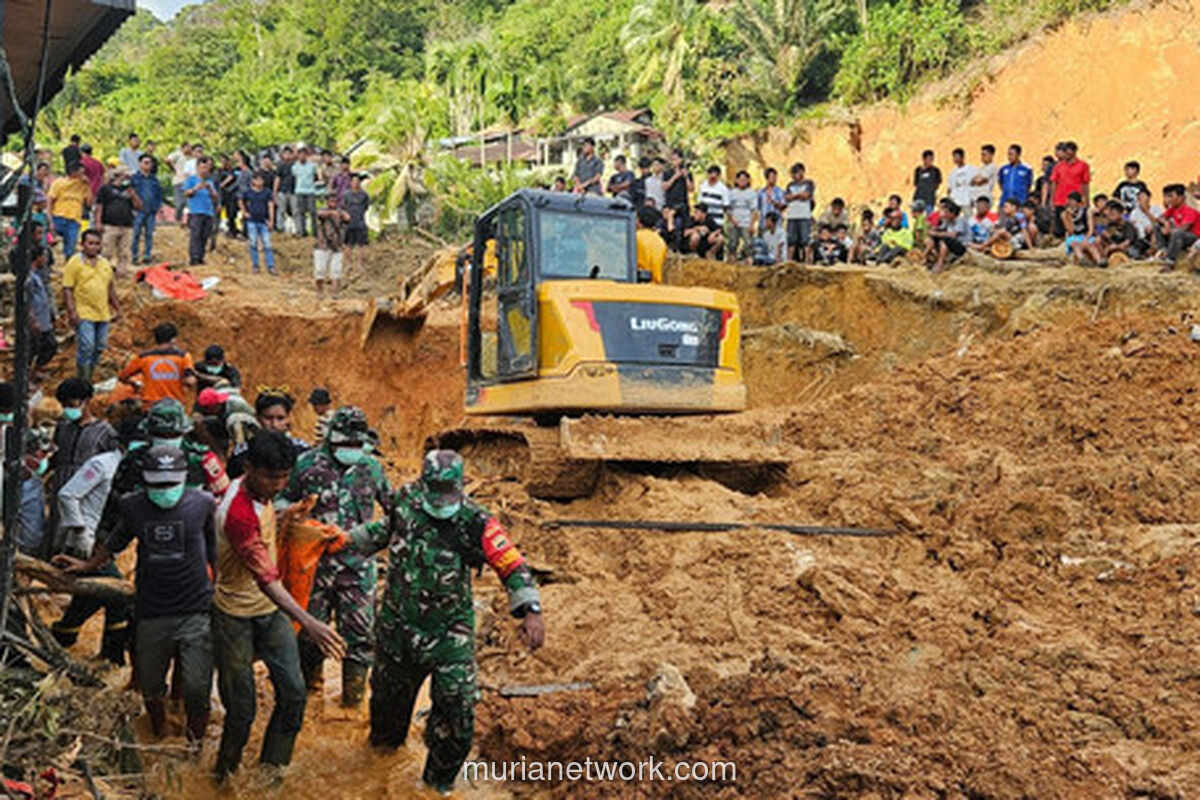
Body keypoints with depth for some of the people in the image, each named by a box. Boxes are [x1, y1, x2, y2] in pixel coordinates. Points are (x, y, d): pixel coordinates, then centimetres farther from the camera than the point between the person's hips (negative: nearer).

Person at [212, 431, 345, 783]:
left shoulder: (260, 492, -2)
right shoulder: (238, 513, -30)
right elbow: (265, 578, -39)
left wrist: (283, 519, 2)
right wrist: (307, 622, -47)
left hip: (272, 609, 8)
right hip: (237, 617, -8)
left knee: (293, 693, 2)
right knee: (241, 709, 2)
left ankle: (271, 768, 19)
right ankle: (226, 775, 26)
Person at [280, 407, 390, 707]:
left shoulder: (371, 467, 5)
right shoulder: (308, 464, -2)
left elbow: (390, 504, 18)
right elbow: (285, 501, 10)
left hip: (357, 561, 1)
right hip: (315, 558, -1)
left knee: (360, 626, -1)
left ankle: (354, 686, 12)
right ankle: (310, 674, 33)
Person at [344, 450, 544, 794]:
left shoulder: (476, 522, -20)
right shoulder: (405, 501, -6)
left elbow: (513, 567, -23)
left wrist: (531, 611, -34)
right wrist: (351, 538, 17)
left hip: (449, 632, -3)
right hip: (398, 623, 4)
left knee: (457, 708, -7)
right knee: (388, 690, 23)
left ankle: (438, 781, 16)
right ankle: (385, 741, 55)